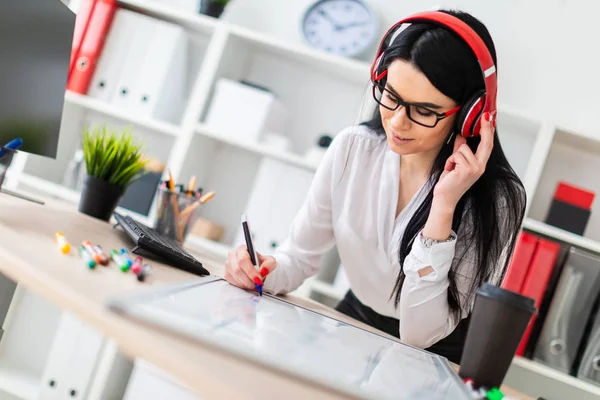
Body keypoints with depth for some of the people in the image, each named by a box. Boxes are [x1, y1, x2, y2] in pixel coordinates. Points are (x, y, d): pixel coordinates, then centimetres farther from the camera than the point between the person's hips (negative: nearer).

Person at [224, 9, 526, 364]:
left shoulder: (498, 198, -20)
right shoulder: (352, 147, -7)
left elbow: (420, 333, -21)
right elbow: (300, 255, 0)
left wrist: (443, 207, -28)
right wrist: (263, 270, -21)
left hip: (434, 360, -2)